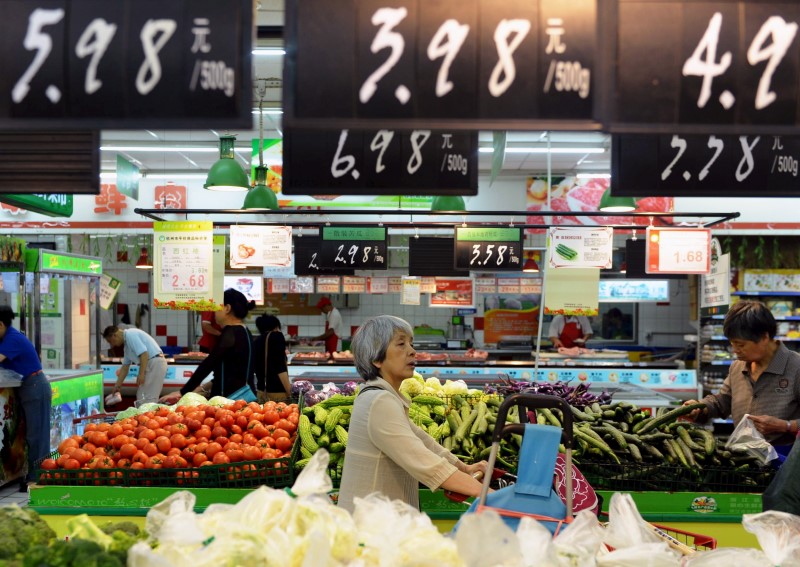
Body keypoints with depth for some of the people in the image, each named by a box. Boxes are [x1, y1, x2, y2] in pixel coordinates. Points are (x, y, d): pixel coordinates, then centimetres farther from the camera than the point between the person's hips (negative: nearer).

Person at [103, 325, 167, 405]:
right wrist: (118, 385, 28)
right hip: (150, 364, 11)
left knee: (148, 398, -11)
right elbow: (125, 366, 26)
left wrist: (141, 374, -22)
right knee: (141, 397, 12)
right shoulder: (126, 344, 19)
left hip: (155, 362, -11)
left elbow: (144, 354, -22)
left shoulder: (130, 335, -12)